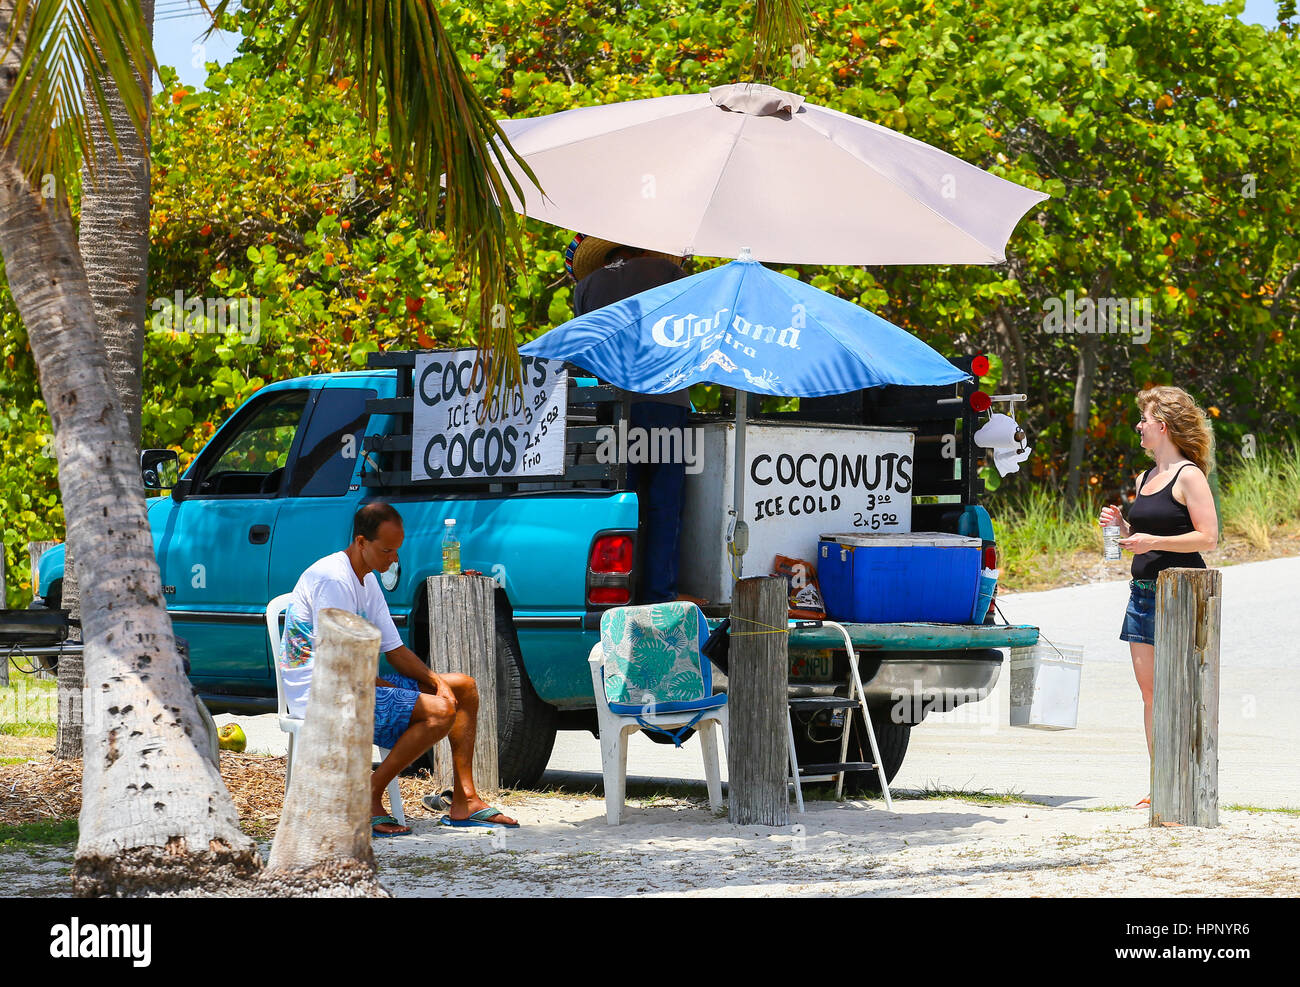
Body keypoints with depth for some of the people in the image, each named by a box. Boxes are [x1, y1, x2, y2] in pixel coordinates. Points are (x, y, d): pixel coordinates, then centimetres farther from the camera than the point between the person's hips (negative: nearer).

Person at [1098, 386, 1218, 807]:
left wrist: (1152, 541, -20)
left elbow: (1208, 537, -14)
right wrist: (1121, 526, 6)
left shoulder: (1188, 476, -9)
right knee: (1150, 692, 7)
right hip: (1143, 592, 8)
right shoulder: (1145, 479, 16)